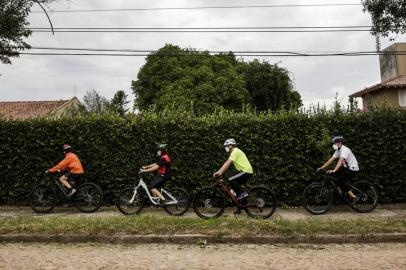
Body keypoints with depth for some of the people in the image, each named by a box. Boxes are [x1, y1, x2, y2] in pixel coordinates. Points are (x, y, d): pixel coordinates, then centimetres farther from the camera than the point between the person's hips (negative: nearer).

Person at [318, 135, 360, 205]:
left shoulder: (344, 149, -22)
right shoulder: (338, 151, 7)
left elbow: (341, 161, -36)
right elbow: (331, 160, 5)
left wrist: (334, 170, -48)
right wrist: (321, 168, -2)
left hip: (353, 168, -9)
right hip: (346, 167, 9)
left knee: (340, 181, -18)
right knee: (332, 175, 0)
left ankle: (354, 197, -9)